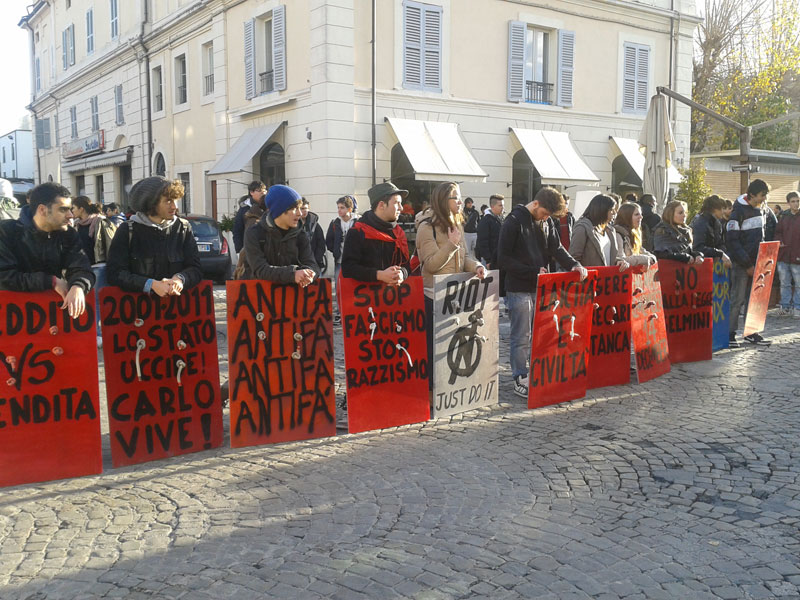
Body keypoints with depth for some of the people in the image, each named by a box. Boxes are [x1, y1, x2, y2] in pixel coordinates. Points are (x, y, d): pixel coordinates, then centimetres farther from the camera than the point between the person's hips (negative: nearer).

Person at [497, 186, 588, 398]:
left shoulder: (544, 223, 11)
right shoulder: (514, 222, -11)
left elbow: (556, 248, 5)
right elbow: (503, 259, -15)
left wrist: (574, 264, -13)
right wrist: (532, 272, -17)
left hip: (540, 287, 7)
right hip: (519, 289, -7)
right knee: (521, 337, 0)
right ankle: (520, 380, 9)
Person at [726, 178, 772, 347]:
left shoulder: (762, 210, 11)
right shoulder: (739, 211, -13)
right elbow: (732, 241, -16)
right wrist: (747, 264, -16)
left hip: (756, 262, 7)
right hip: (741, 264, -7)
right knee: (737, 299, -4)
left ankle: (751, 332, 18)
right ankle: (730, 334, 3)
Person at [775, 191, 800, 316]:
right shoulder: (784, 216, 10)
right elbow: (778, 231, 17)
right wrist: (779, 241, -3)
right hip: (783, 255, 4)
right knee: (784, 284, 10)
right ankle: (786, 307, 18)